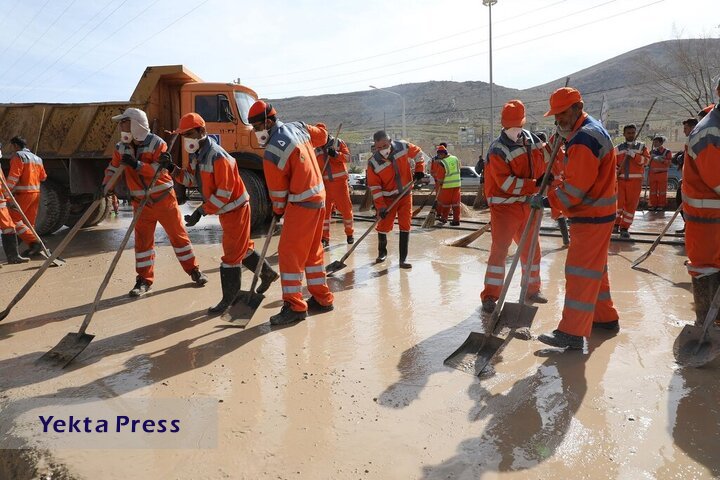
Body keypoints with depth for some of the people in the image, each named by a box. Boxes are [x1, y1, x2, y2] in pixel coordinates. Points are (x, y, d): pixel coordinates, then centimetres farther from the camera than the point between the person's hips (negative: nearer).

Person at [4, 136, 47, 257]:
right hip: (36, 193, 8)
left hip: (23, 193, -8)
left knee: (14, 220, -7)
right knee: (29, 222, 12)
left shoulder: (18, 156, -7)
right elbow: (43, 177, 22)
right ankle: (34, 248, 10)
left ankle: (34, 242, -17)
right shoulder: (37, 158, 18)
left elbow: (13, 177, -17)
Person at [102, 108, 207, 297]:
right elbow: (113, 168, 10)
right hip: (141, 202, 4)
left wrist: (137, 164, -30)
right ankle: (144, 279, 14)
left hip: (164, 198, -4)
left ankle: (194, 270, 18)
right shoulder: (121, 148, 4)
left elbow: (160, 169, -22)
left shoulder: (157, 143, -13)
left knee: (178, 235, 4)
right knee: (142, 240, 4)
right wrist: (106, 185, -7)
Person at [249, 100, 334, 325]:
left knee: (289, 252, -5)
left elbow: (278, 190, -9)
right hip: (318, 198, 9)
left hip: (301, 203, -9)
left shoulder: (272, 152, -19)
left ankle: (294, 306, -2)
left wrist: (278, 210, 9)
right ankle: (322, 298, 23)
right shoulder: (298, 127, 4)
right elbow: (321, 136, 23)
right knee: (312, 251, 16)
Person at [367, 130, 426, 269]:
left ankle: (403, 259, 3)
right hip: (388, 198, -1)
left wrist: (419, 170, 1)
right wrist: (380, 206, -19)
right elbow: (374, 186, -14)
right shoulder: (373, 162, -18)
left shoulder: (403, 146, -14)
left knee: (405, 226, -3)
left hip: (405, 194, 2)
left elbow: (418, 153, 8)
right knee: (384, 226, 0)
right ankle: (382, 252, 28)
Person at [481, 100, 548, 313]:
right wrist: (535, 184, -23)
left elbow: (542, 162, 19)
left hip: (527, 205, 7)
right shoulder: (497, 150, -15)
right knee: (499, 250, -10)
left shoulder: (529, 138, 6)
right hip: (504, 206, -7)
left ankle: (532, 289, 30)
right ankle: (490, 296, -3)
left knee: (531, 248, 15)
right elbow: (506, 183, -21)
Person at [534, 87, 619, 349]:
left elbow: (576, 187, -24)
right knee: (595, 267, 20)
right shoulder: (591, 130, 16)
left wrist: (548, 201, -17)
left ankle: (572, 332, -5)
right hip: (597, 212, 11)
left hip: (591, 217, -11)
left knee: (580, 270, -9)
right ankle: (605, 316, 33)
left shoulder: (584, 139, -20)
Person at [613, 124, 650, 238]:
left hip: (635, 180, 0)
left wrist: (634, 155, -19)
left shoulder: (641, 146, 8)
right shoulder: (617, 148, 8)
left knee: (631, 204, 1)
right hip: (620, 179, 0)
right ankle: (616, 224, 10)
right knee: (618, 202, -9)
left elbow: (646, 160, -5)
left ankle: (624, 228, 10)